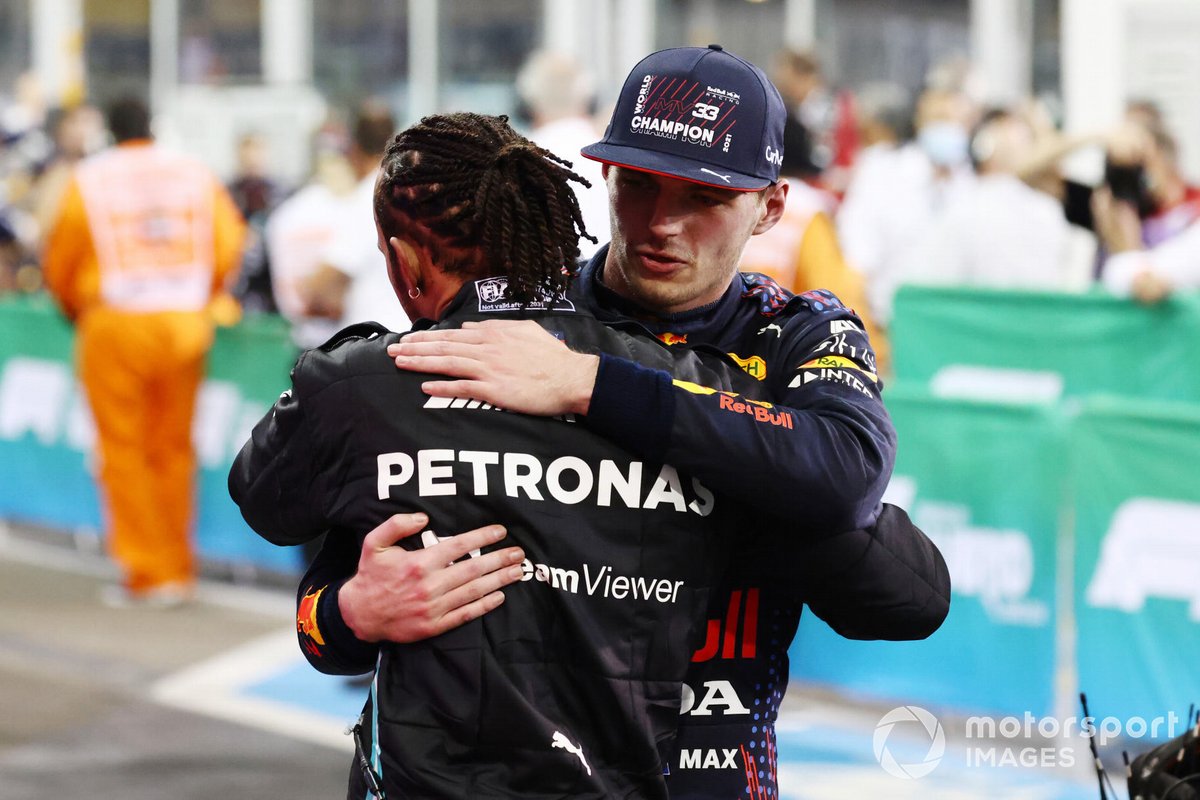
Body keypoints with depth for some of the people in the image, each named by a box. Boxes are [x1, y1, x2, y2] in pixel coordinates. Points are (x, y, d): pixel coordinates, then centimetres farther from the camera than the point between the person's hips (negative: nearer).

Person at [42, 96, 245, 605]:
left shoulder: (89, 180, -1)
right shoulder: (197, 176, 5)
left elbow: (60, 265, 4)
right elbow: (228, 246, 3)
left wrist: (78, 313, 22)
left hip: (115, 326, -3)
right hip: (186, 325, 3)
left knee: (123, 450, 2)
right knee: (174, 448, 10)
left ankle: (146, 573, -2)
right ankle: (178, 571, 13)